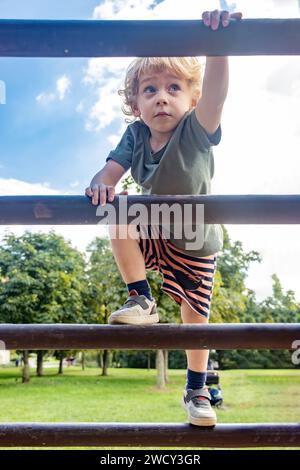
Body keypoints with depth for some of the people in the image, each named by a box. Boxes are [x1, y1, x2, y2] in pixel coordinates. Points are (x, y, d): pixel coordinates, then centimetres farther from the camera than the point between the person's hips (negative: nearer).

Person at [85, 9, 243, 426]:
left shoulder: (195, 130, -27)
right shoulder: (136, 136, -15)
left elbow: (215, 92, -45)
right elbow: (113, 168, -21)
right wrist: (101, 185, -46)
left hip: (197, 244, -2)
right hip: (154, 233, 3)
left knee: (195, 319, 5)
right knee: (118, 221, -27)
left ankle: (196, 390, 30)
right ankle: (141, 301, -9)